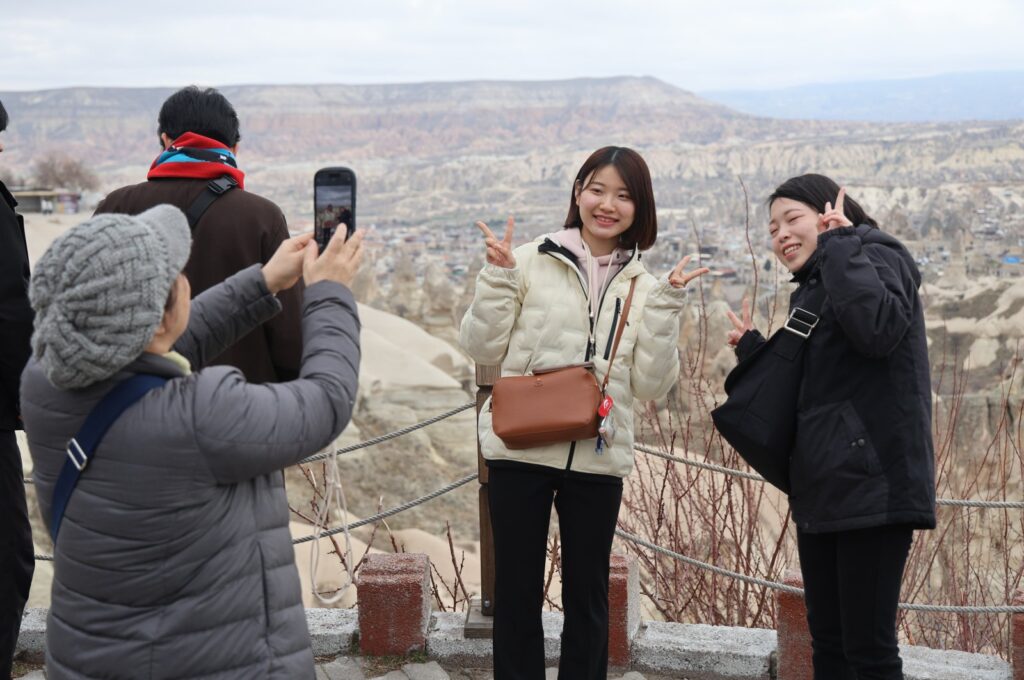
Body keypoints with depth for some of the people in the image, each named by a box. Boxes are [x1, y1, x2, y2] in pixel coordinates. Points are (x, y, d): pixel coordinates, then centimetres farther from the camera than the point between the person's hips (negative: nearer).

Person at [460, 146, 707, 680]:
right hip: (520, 451, -2)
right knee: (517, 591, 8)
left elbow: (651, 385, 0)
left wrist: (665, 308, -9)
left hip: (599, 458, 2)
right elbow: (482, 348, -1)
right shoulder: (531, 261, 0)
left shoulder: (642, 288, 8)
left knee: (587, 595, 12)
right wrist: (498, 276, -12)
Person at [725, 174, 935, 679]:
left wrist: (838, 245, -17)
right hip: (821, 489, 9)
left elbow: (880, 329, -27)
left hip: (871, 484, -9)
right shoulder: (809, 292, 20)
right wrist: (752, 349, 13)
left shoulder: (876, 256, -4)